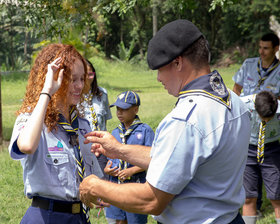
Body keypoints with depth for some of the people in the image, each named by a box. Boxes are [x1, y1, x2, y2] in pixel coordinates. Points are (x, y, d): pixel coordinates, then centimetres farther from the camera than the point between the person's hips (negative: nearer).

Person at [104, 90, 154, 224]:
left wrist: (132, 170, -19)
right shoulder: (116, 132, 11)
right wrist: (106, 169, 0)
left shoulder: (145, 131, -7)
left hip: (136, 187, -5)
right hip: (116, 185, 5)